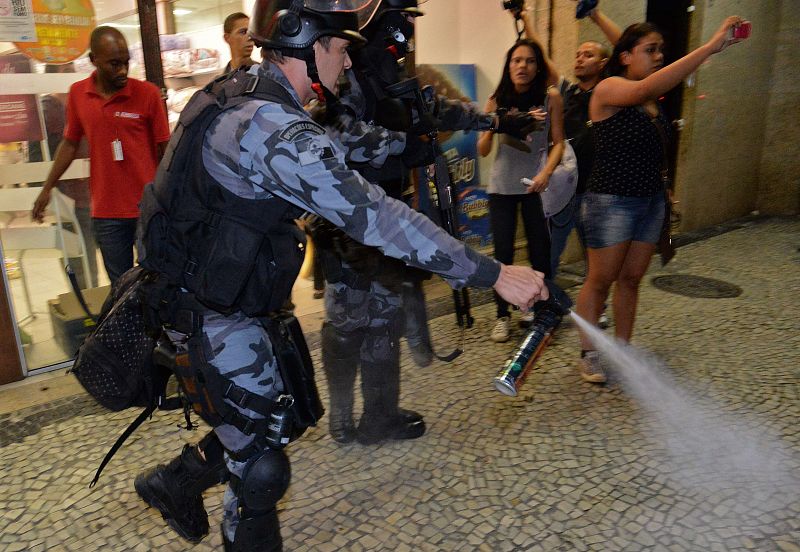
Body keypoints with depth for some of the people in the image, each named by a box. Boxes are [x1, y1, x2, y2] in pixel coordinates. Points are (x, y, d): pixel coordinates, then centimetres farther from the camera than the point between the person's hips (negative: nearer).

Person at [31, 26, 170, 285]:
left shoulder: (148, 93, -7)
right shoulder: (77, 93, 4)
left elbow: (166, 149, -3)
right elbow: (70, 143, 14)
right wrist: (47, 189, 15)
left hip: (148, 208, -3)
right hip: (105, 212, 3)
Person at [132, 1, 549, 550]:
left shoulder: (234, 94, 5)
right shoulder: (275, 128, -27)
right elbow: (376, 217, -32)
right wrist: (494, 274, -29)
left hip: (237, 305, 10)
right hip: (220, 325, -9)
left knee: (285, 417, 22)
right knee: (262, 465, 6)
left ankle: (175, 481, 41)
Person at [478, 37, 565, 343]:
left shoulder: (550, 97, -5)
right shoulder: (497, 99, -2)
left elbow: (558, 142, -5)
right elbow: (483, 150, -2)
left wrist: (545, 173, -22)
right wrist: (490, 129, -22)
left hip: (535, 184, -1)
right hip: (501, 186, 1)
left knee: (540, 249, 4)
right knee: (503, 252, 2)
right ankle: (503, 315, 14)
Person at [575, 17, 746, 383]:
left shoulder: (653, 102, 11)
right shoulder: (608, 89, -12)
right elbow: (647, 88, -33)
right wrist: (710, 46, -35)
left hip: (651, 200, 7)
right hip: (612, 201, -7)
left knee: (631, 278, 12)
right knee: (600, 280, 2)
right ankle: (588, 353, 16)